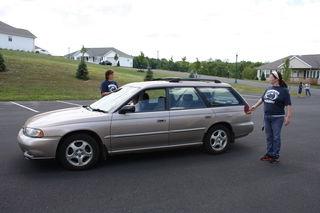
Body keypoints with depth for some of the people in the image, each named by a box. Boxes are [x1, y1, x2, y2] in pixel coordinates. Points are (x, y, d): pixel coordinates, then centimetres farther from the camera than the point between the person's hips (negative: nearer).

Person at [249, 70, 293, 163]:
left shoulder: (284, 90, -7)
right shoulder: (269, 89, 10)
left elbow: (288, 105, -10)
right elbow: (262, 99, 23)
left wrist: (288, 117, -16)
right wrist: (254, 106, 23)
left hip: (277, 118, -6)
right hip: (267, 117, 6)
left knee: (276, 137, 2)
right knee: (269, 136, 12)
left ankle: (275, 155, 13)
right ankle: (269, 153, 23)